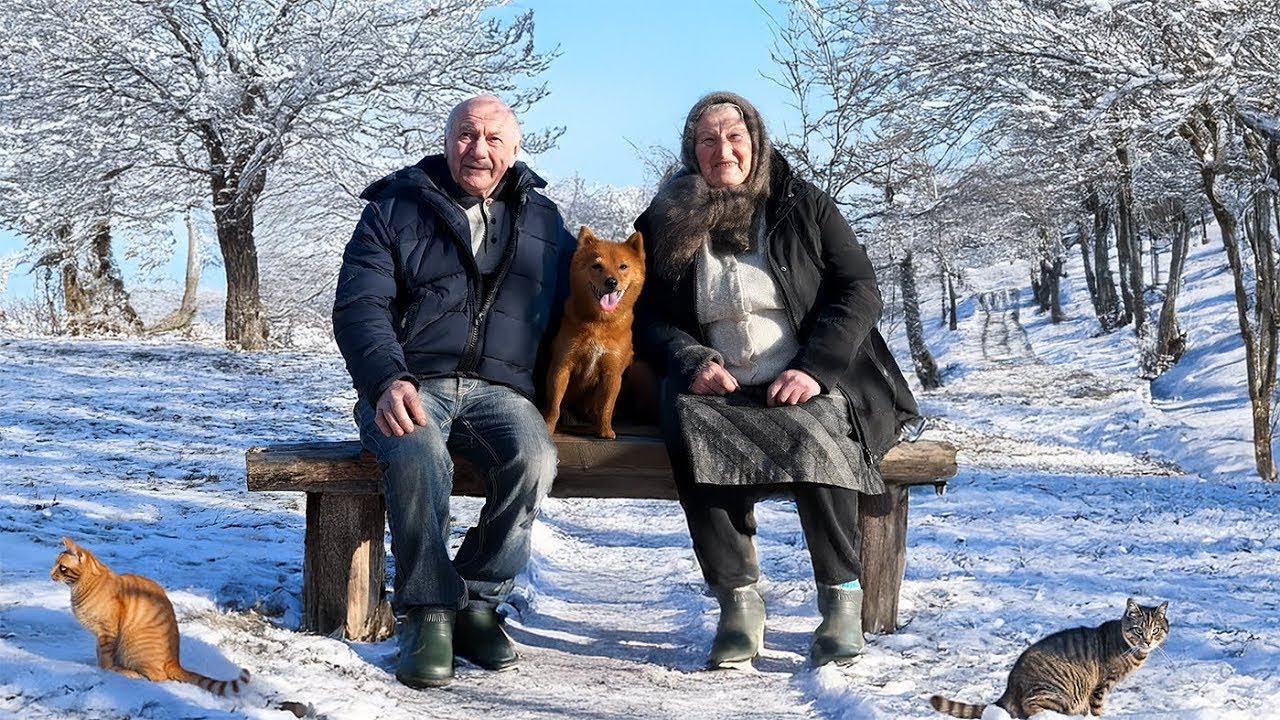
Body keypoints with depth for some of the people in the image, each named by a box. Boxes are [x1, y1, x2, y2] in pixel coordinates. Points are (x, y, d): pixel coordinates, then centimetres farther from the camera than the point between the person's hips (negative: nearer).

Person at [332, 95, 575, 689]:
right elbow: (358, 306, -2)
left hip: (498, 388, 2)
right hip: (409, 384, -2)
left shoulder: (543, 221, 17)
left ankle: (477, 601, -13)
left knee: (535, 459, -31)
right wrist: (388, 380, -21)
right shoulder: (395, 209, 8)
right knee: (418, 456, -36)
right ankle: (427, 612, -21)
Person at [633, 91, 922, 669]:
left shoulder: (803, 208, 10)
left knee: (813, 433, -35)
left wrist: (815, 368, -14)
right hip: (716, 390, 1)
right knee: (692, 432, -34)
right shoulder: (667, 223, 14)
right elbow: (648, 318, 13)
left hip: (805, 387, -1)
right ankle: (738, 601, -30)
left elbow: (859, 291, 2)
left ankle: (842, 597, -24)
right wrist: (692, 360, -9)